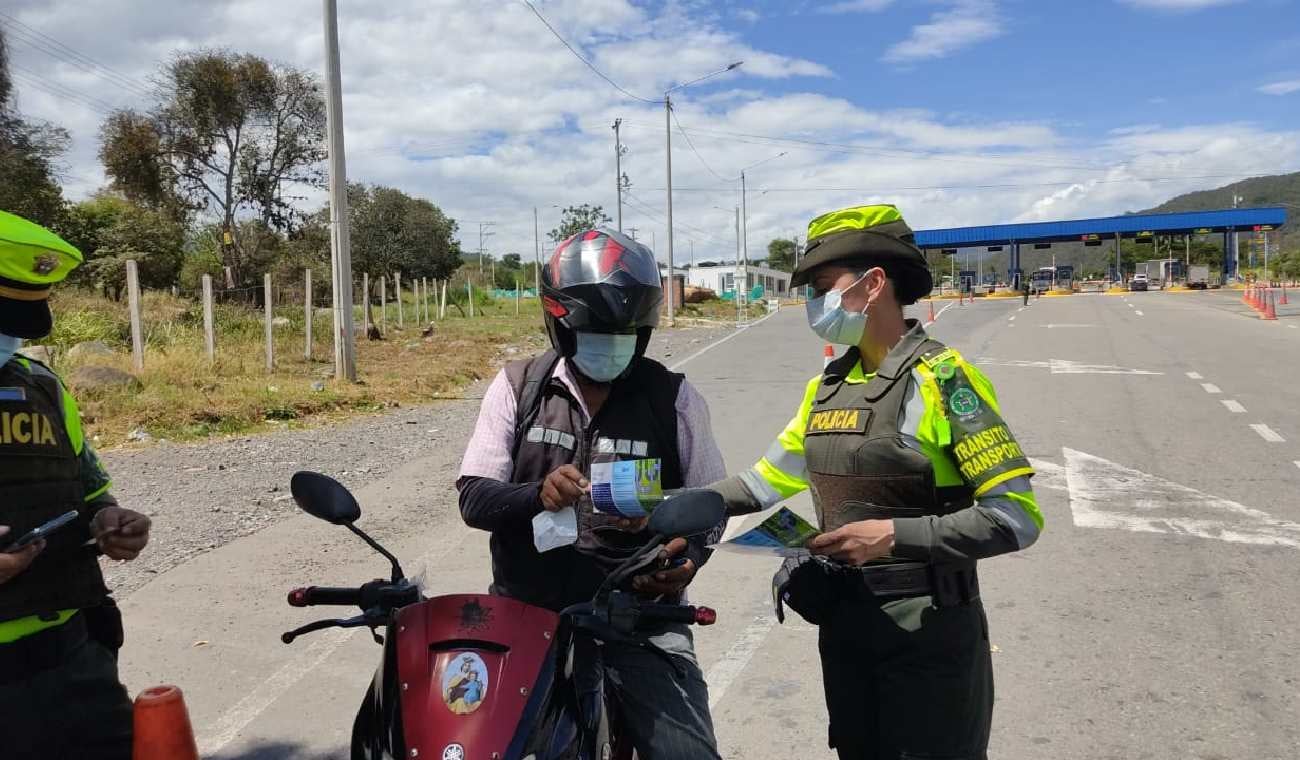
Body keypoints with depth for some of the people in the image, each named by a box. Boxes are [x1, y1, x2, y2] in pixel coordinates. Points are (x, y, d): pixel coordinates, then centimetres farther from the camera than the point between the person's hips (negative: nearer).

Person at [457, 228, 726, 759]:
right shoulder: (516, 387, 2)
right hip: (524, 609, 1)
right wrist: (537, 495, -23)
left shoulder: (672, 397, 0)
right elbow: (473, 498, -1)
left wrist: (688, 555, -15)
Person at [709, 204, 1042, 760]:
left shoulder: (940, 379, -16)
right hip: (842, 623, 7)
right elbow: (771, 476, 12)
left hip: (928, 631, -7)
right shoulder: (829, 383, 6)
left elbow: (1017, 516, -20)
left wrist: (894, 535, -25)